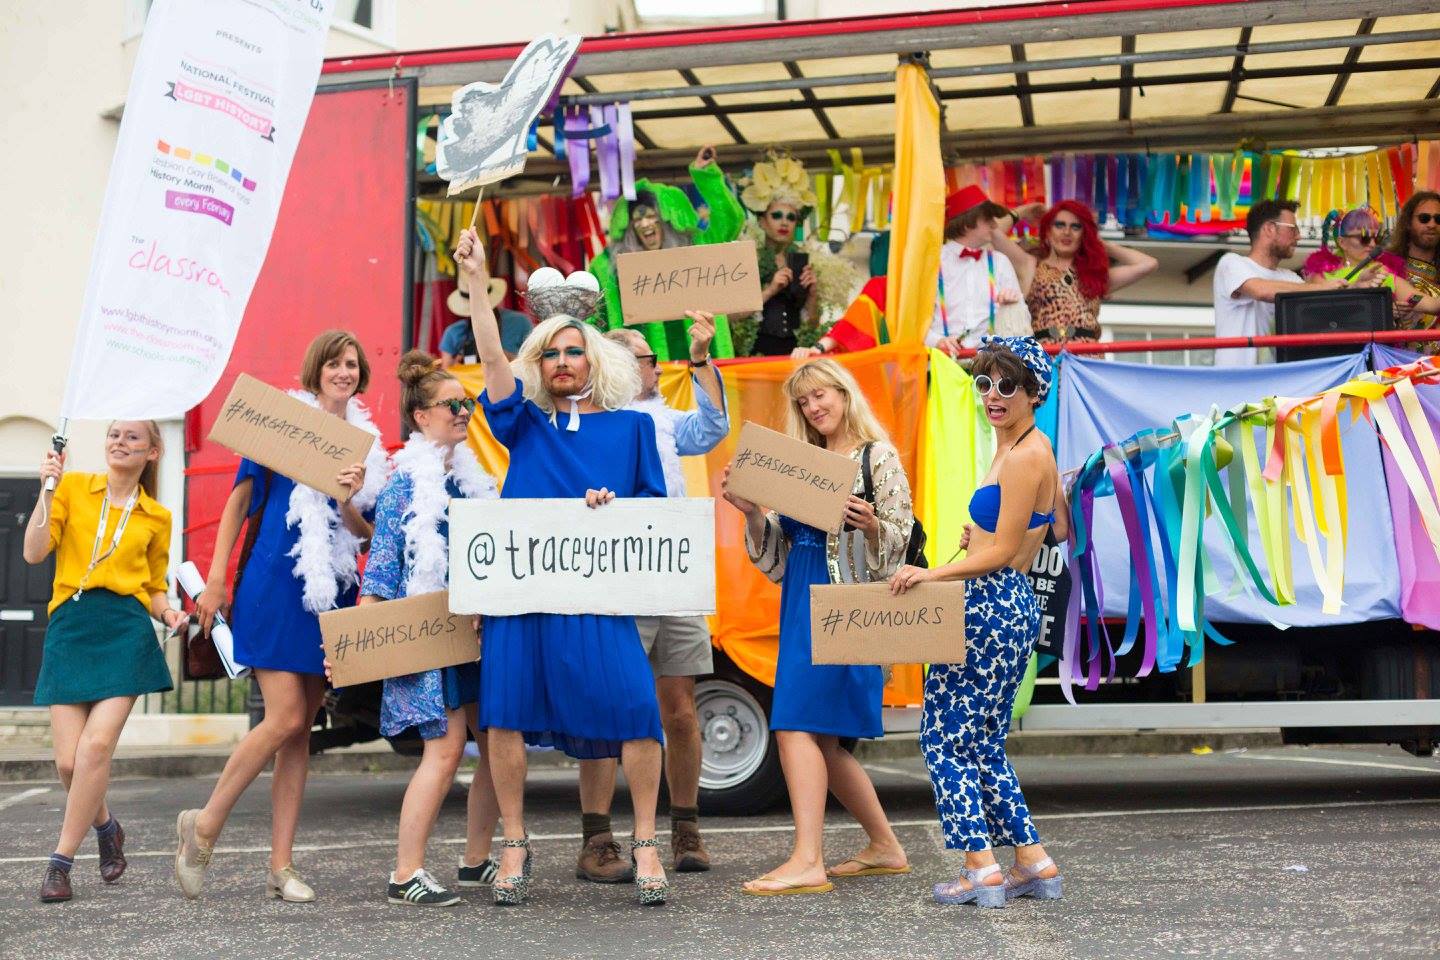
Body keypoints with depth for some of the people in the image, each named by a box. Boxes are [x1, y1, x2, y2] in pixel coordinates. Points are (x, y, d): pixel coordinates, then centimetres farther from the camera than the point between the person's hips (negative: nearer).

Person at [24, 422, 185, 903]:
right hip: (70, 628, 0)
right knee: (68, 760, -4)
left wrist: (169, 615, 1)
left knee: (97, 745, -16)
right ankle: (105, 826, 28)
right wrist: (47, 491, -8)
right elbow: (34, 552, 0)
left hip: (126, 629, 0)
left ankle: (61, 861, -4)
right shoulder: (73, 487, 10)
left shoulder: (156, 517, 15)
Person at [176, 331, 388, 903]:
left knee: (300, 730, 6)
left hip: (329, 597, 5)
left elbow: (366, 538, 7)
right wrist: (215, 580, -2)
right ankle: (204, 825, 7)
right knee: (285, 719, -13)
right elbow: (239, 500, 3)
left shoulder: (366, 444, 11)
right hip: (273, 588, -5)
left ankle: (281, 866, 10)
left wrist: (351, 504, -14)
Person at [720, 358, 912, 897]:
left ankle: (808, 861, -16)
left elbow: (901, 539, -6)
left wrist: (870, 525, -26)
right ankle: (884, 847, 22)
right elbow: (777, 553, 17)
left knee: (798, 726, -16)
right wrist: (751, 512, 1)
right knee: (821, 737, 9)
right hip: (801, 603, 8)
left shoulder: (878, 458, -1)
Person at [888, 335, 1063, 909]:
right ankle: (1035, 865, 17)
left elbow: (1003, 552, -17)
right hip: (1008, 607, 10)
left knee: (946, 737, -3)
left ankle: (982, 871, -1)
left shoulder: (1024, 456, -15)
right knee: (982, 745, 14)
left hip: (994, 609, -10)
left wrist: (931, 575, -14)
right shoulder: (1016, 449, 15)